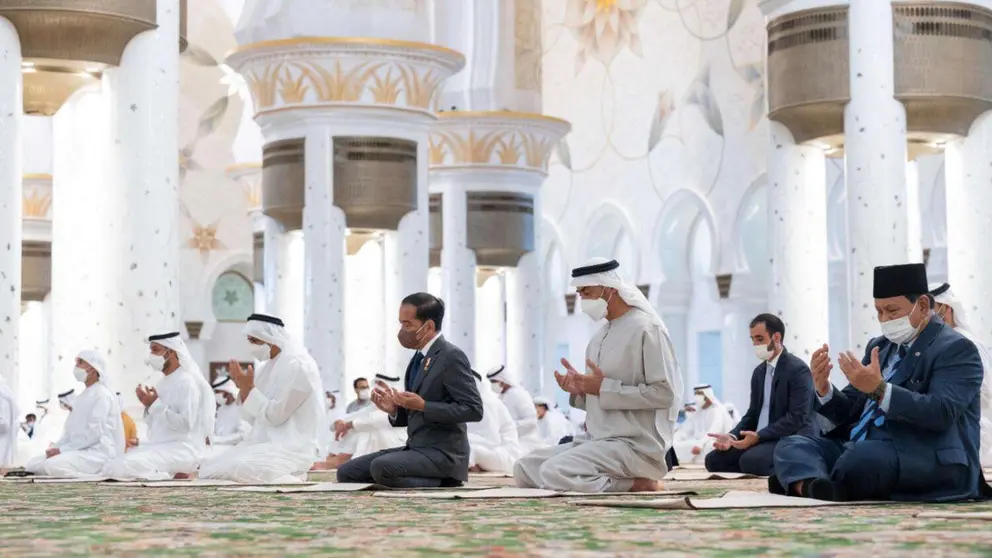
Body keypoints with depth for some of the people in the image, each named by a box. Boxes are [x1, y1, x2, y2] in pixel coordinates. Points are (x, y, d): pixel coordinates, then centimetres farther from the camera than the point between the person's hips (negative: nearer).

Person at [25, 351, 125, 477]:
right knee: (33, 465, -1)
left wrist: (62, 449, -17)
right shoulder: (84, 395, 22)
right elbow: (71, 430, 19)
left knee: (52, 465, -31)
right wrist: (56, 448, 0)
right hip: (81, 450, 10)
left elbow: (94, 432, -18)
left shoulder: (102, 394, -8)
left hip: (98, 453, -10)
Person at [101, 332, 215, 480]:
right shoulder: (162, 383, 17)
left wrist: (156, 405, -16)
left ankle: (173, 475, -8)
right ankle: (170, 474, 1)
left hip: (182, 449, -9)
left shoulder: (186, 381, -10)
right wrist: (149, 407, 1)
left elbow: (185, 424, -20)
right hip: (159, 446, 9)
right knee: (111, 467, -3)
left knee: (122, 467, -26)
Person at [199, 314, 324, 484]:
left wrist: (250, 389, -12)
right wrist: (243, 388, 1)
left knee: (237, 470, -32)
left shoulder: (297, 365, -12)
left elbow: (275, 416, -17)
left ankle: (291, 476, -8)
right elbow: (256, 418, 15)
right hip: (267, 443, 10)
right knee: (208, 468, 1)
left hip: (292, 447, -10)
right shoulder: (271, 365, 15)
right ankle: (285, 475, 4)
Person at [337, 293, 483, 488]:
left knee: (381, 467, -32)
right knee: (347, 472, 4)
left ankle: (442, 484, -9)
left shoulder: (451, 356, -12)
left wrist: (423, 405, -22)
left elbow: (474, 410, -18)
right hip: (416, 448, 9)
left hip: (442, 453, -9)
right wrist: (394, 409, -1)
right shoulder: (419, 358, 15)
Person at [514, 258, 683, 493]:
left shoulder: (647, 329, -10)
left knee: (554, 473, -27)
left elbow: (664, 394, -17)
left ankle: (635, 483, -10)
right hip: (598, 440, 9)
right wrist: (579, 390, 1)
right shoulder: (600, 336, 16)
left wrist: (604, 387, -17)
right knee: (524, 469, 1)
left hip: (635, 444, -9)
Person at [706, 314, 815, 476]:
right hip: (758, 439, 8)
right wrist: (732, 436, -3)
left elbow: (797, 417, -18)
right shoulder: (759, 372, 16)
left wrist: (758, 436, -22)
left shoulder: (798, 369, -10)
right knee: (714, 460, -8)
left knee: (751, 460, -35)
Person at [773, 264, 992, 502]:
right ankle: (815, 488, -45)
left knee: (861, 456, -39)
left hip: (929, 462, -8)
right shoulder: (878, 346, 20)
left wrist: (880, 389, -28)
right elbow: (850, 414, 18)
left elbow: (942, 413, -19)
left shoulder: (956, 349, -3)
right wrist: (824, 389, -4)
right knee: (792, 445, -14)